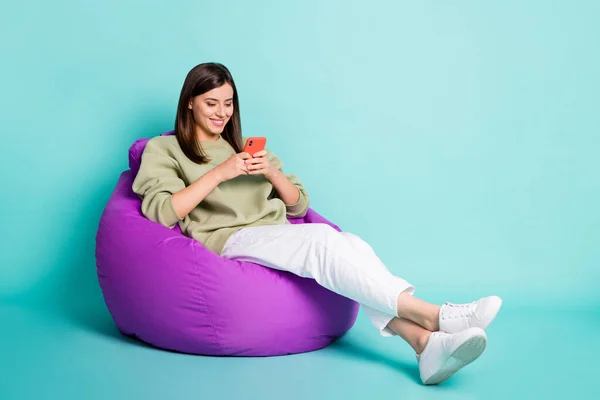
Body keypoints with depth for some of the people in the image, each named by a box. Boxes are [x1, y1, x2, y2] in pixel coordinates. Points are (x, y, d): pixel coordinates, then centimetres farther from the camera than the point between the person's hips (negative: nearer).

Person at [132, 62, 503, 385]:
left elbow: (299, 205, 21)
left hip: (280, 239, 5)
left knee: (349, 243, -28)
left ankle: (425, 341, -44)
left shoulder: (248, 148, 28)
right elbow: (161, 212, -6)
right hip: (228, 241, -5)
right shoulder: (164, 149, 14)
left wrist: (272, 172, 1)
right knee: (322, 238, -33)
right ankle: (435, 315, -38)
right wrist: (219, 173, -11)